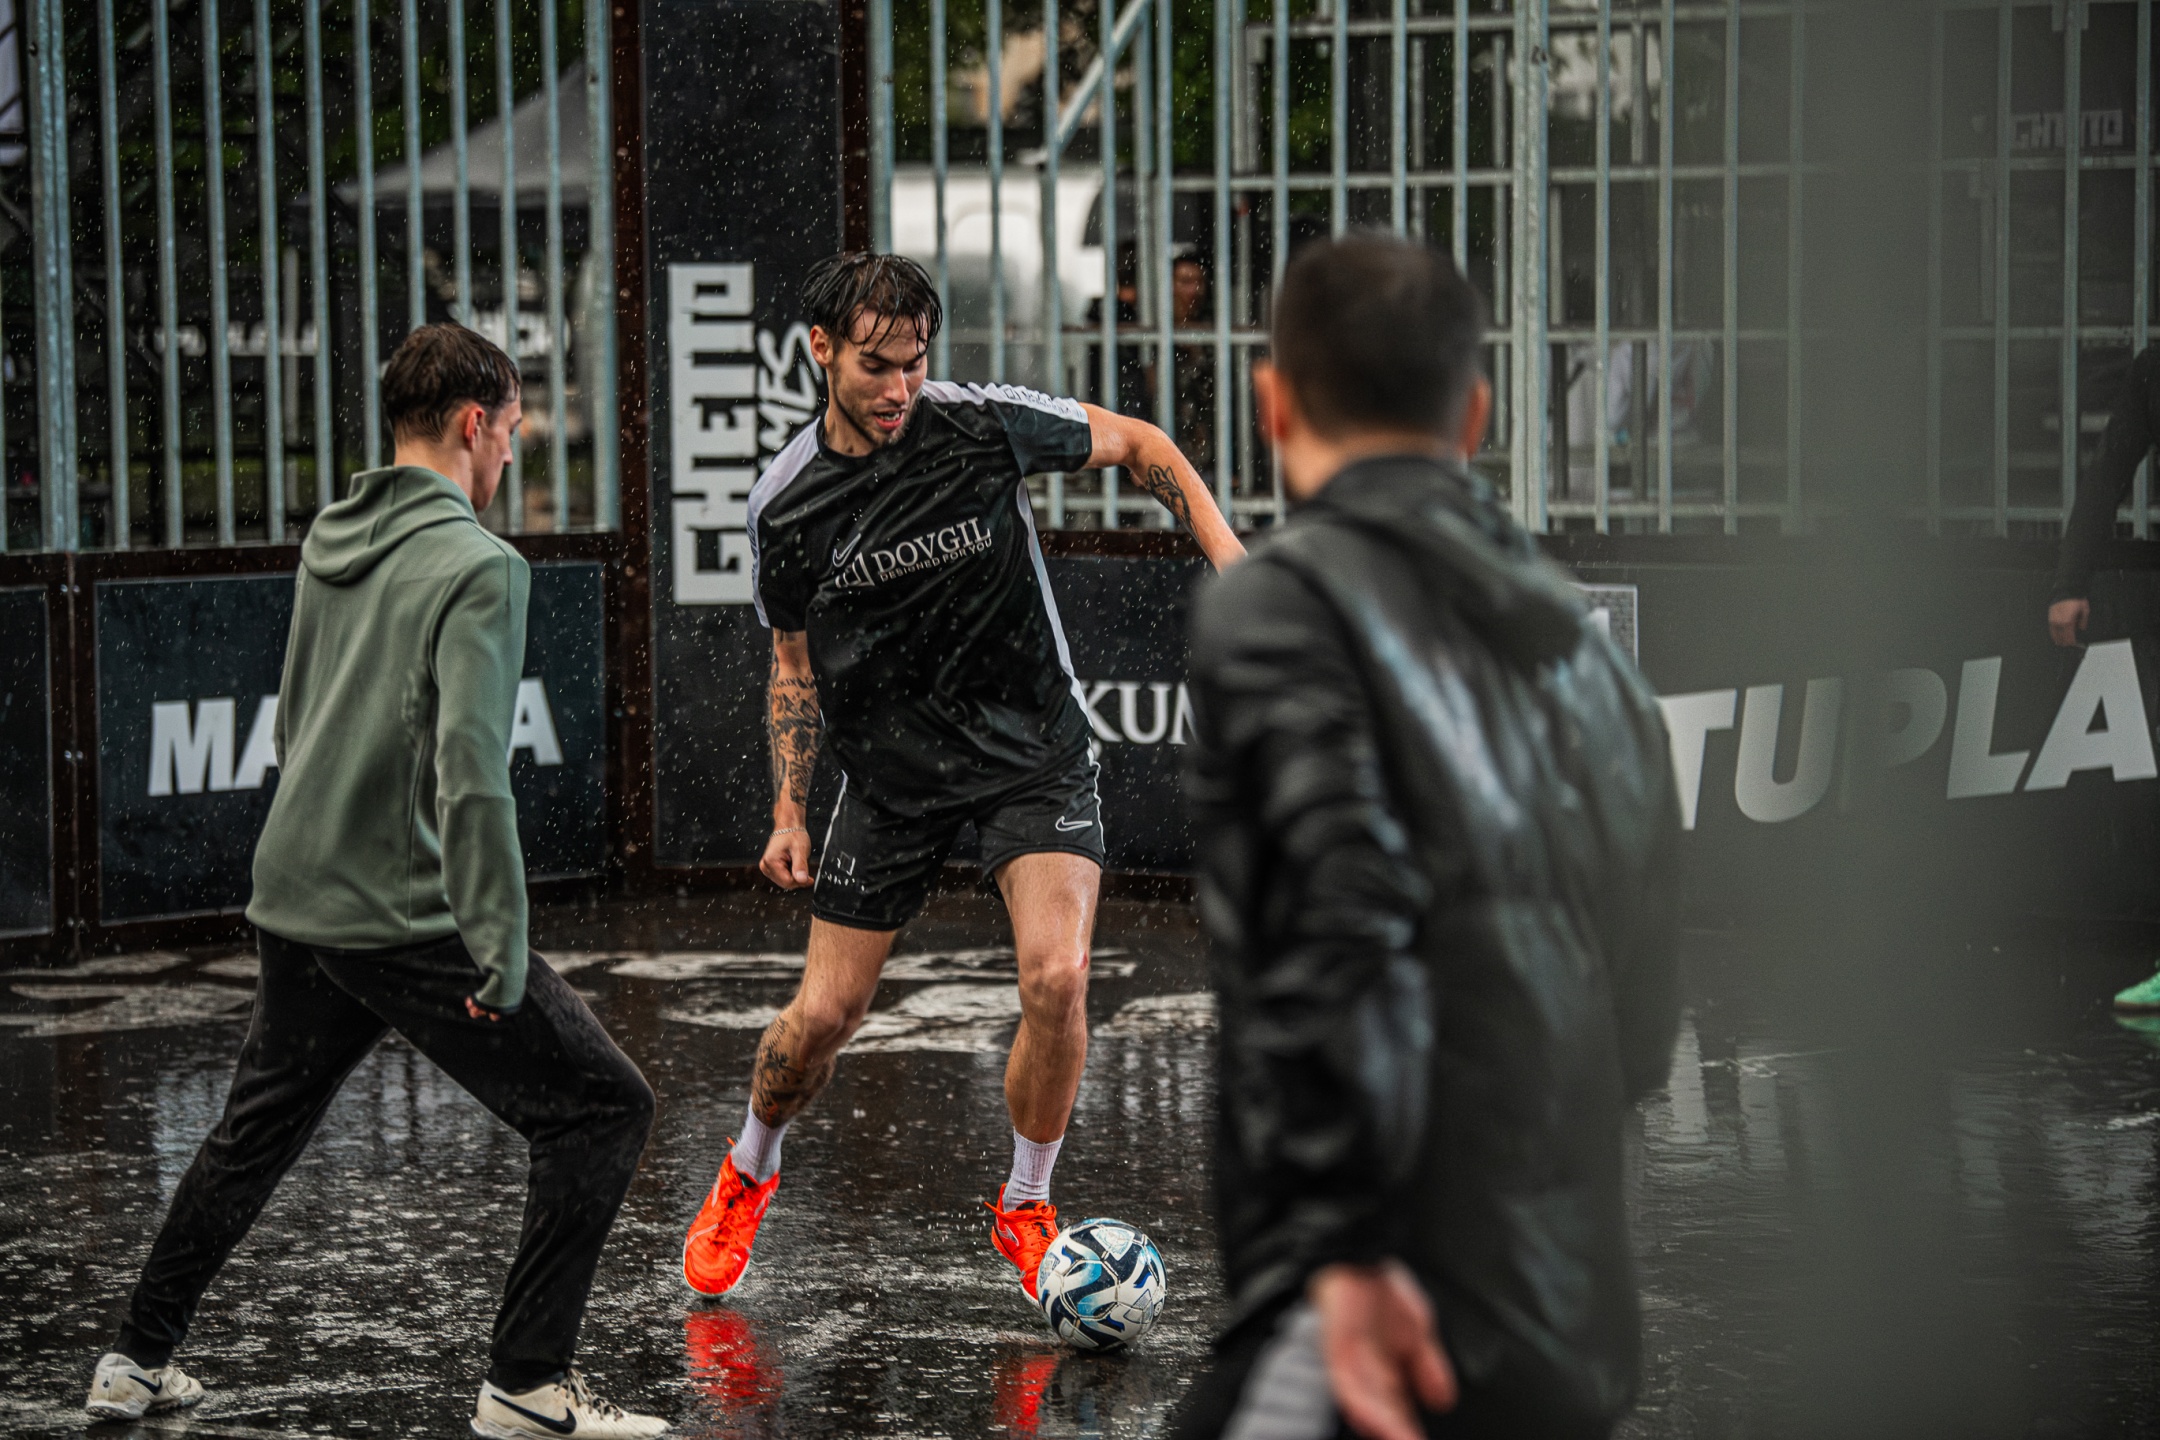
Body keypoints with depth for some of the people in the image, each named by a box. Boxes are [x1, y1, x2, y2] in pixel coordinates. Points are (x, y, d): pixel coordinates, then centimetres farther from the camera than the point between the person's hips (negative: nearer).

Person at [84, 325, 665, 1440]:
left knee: (254, 1134, 25)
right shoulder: (476, 565, -14)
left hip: (292, 899, 8)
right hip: (410, 920, -8)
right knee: (599, 1108, 0)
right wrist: (502, 958, -21)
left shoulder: (328, 542, 10)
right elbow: (471, 773, -22)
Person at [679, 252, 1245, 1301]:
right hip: (892, 772, 1)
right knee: (824, 1015, 0)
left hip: (1033, 753, -1)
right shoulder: (784, 506, -9)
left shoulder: (982, 424, -15)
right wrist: (790, 808, -2)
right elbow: (797, 661, 6)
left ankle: (1024, 1209, 4)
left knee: (1056, 978, -20)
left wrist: (1226, 553, -12)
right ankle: (748, 1174, 33)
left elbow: (1138, 444, 0)